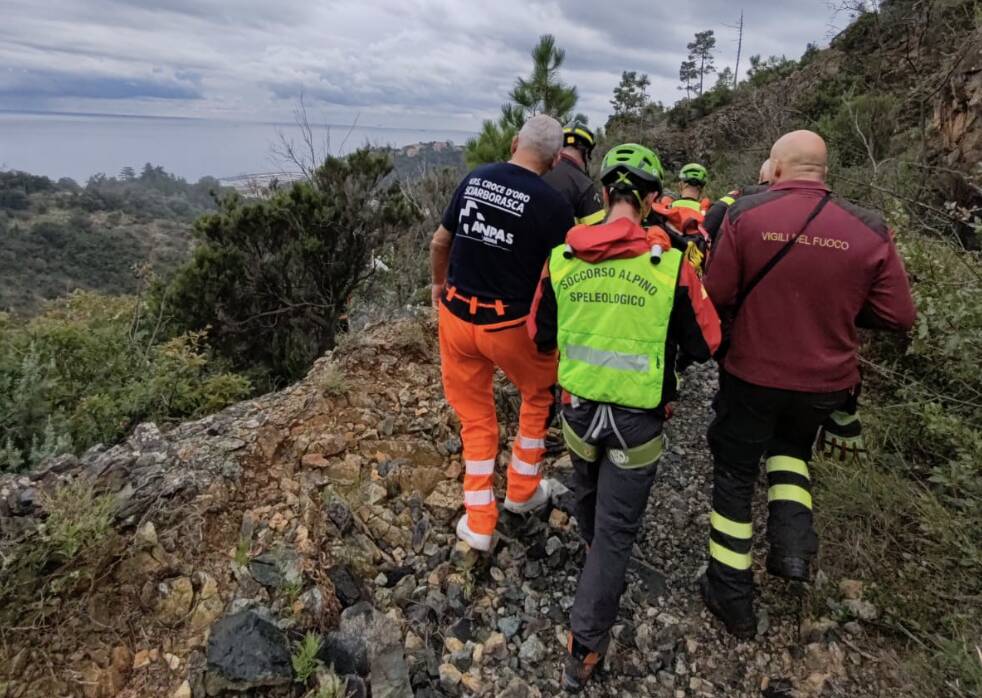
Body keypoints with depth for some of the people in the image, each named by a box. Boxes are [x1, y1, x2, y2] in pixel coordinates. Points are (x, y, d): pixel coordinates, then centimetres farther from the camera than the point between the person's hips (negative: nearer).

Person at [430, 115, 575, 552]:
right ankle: (522, 489, 35)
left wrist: (438, 284, 28)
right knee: (539, 395, 25)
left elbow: (439, 243, 10)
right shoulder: (552, 203, -13)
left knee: (475, 415, 17)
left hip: (457, 316, 4)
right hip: (511, 325, -4)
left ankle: (479, 523, 22)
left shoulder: (473, 180, 2)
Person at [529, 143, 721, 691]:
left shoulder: (560, 258, -9)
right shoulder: (671, 264, -18)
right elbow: (706, 344, -7)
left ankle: (601, 572, 59)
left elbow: (542, 338, 3)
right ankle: (584, 650, 19)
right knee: (616, 528, 10)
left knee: (589, 499, 30)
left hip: (578, 410, 4)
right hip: (637, 420, -3)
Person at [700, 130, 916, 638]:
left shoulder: (745, 214, -14)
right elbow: (898, 317, -4)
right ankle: (792, 547, 14)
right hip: (825, 382, 3)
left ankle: (732, 598, 24)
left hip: (751, 374, -2)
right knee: (791, 445, 32)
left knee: (734, 476, 14)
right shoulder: (869, 230, -9)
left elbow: (717, 298, -12)